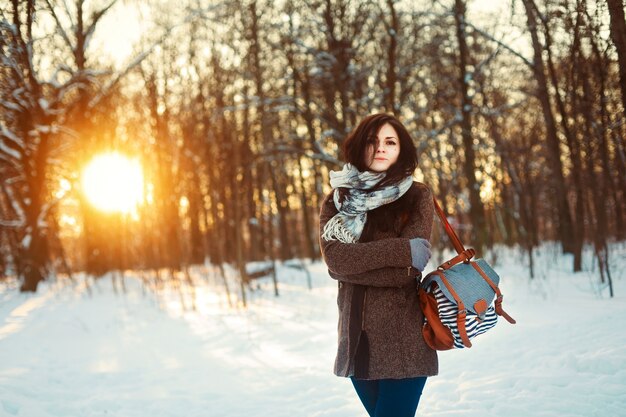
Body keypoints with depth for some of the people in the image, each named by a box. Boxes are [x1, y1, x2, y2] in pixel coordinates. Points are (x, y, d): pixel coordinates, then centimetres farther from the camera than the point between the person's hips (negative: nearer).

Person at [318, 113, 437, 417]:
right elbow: (334, 257, -11)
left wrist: (354, 262, -10)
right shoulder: (336, 201, 7)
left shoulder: (417, 197, -1)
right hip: (356, 338, 4)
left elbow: (405, 271, -11)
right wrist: (401, 250, -16)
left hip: (403, 339, -3)